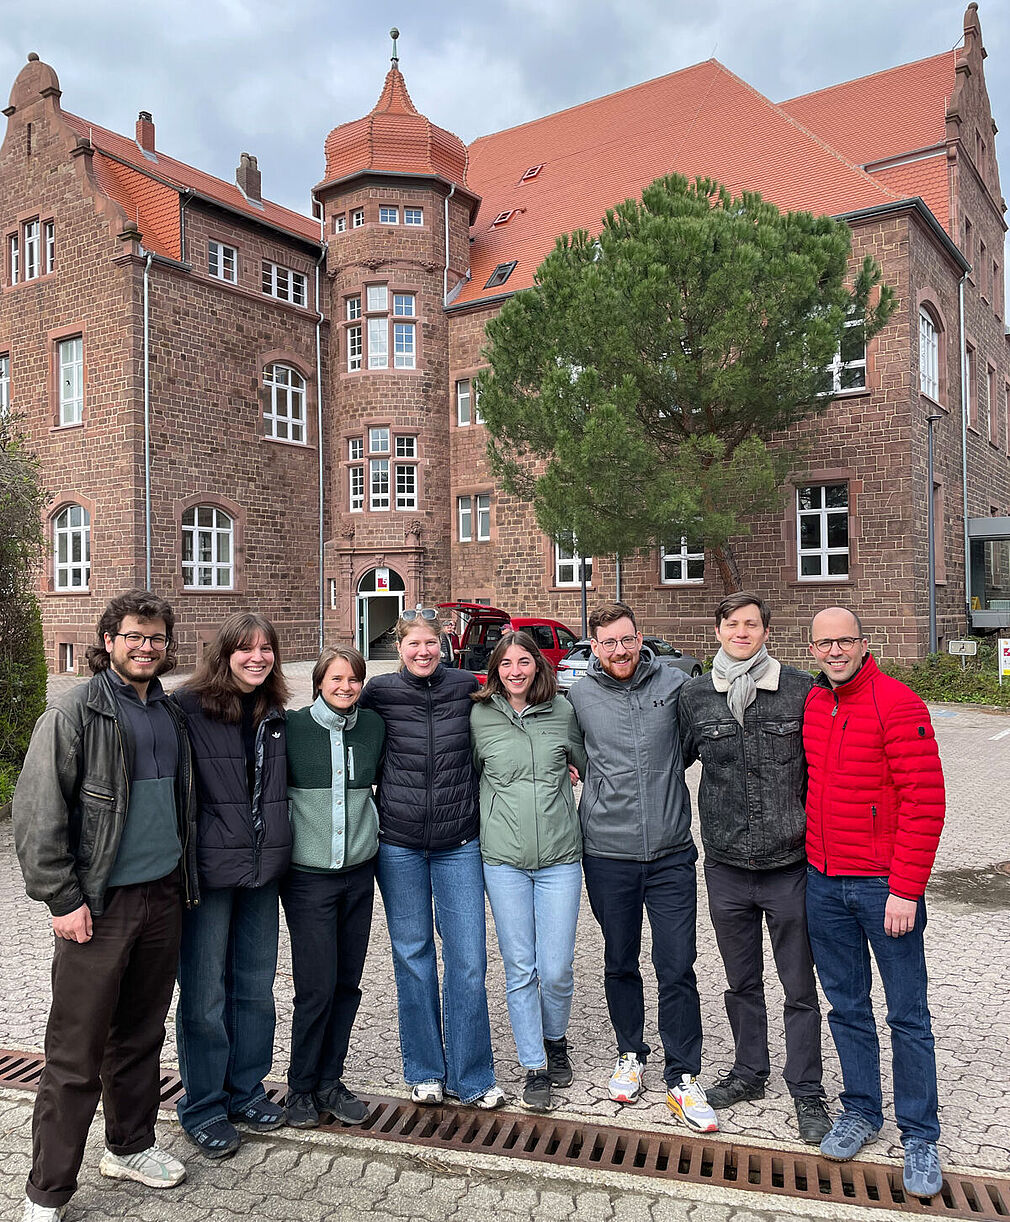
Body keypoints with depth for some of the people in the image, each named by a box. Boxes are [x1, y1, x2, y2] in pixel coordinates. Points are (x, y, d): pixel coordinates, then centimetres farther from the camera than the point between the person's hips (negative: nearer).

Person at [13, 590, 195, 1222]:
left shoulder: (172, 714, 10)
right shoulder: (74, 714, -9)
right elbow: (36, 814, -11)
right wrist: (63, 898, -13)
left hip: (163, 898, 6)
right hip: (99, 906, -6)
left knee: (141, 1036, 18)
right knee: (76, 1057, 2)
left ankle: (131, 1146, 35)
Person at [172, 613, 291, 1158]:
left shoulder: (274, 712, 7)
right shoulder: (189, 707, -13)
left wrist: (281, 849, 13)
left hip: (263, 868, 6)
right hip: (208, 868, -6)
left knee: (256, 985, 16)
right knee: (205, 994, 5)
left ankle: (246, 1090, 33)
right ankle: (203, 1107, 23)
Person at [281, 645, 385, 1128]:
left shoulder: (373, 725, 3)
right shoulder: (292, 726, -8)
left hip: (359, 871, 4)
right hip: (307, 875, -4)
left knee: (347, 983, 10)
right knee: (317, 986, -2)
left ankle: (330, 1081, 28)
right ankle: (301, 1088, 19)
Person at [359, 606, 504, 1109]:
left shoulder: (467, 687, -1)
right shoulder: (379, 692, -4)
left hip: (458, 844, 0)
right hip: (399, 845, 0)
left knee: (468, 958, 2)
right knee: (412, 955, 11)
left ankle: (471, 1077, 19)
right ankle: (425, 1071, 28)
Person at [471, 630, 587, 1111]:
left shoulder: (562, 711, 2)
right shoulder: (480, 717, 0)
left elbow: (590, 765, 17)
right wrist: (491, 818, 9)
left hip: (560, 858, 0)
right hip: (504, 860, 0)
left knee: (556, 971, 2)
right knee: (520, 970, 5)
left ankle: (555, 1041, 33)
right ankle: (534, 1067, 24)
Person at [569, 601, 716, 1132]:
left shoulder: (673, 684, -3)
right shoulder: (579, 695, -2)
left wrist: (660, 775, 4)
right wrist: (605, 785, 5)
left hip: (671, 853, -1)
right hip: (608, 854, 1)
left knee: (677, 969, 2)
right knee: (620, 962, 15)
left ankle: (683, 1078, 18)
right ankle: (630, 1054, 36)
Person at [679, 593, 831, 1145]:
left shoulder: (801, 690, -6)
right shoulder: (694, 695, 1)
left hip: (789, 864, -2)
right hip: (726, 865, 2)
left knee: (799, 987, 10)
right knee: (741, 980, 19)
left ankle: (807, 1093, 28)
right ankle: (748, 1072, 39)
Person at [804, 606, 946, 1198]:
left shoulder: (898, 704, -13)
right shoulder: (811, 705, 6)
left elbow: (924, 801, -16)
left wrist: (906, 889, -17)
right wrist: (812, 855, 13)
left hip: (884, 886, -5)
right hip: (823, 883, 5)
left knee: (908, 1014, 8)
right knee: (847, 1005, 16)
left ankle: (920, 1135, 24)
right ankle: (861, 1111, 34)